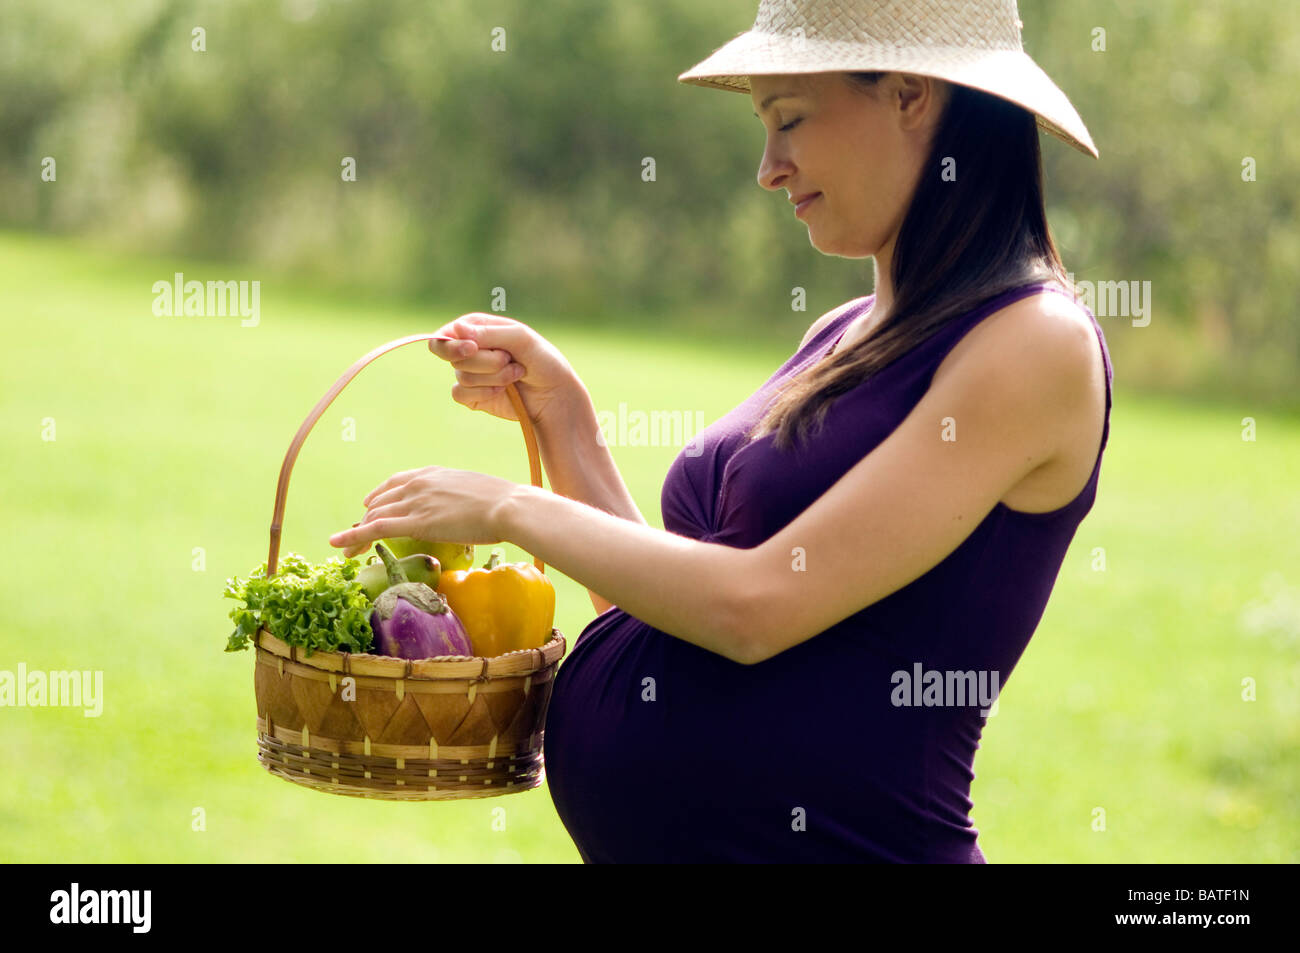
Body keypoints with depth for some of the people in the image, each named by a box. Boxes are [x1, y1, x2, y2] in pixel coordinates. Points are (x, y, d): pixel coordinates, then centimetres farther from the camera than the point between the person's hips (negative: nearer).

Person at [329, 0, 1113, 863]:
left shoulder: (1038, 345, -13)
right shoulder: (842, 339, 12)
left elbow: (753, 608, -18)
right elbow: (667, 611, 11)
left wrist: (513, 509, -7)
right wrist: (561, 414, 6)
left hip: (832, 837, -8)